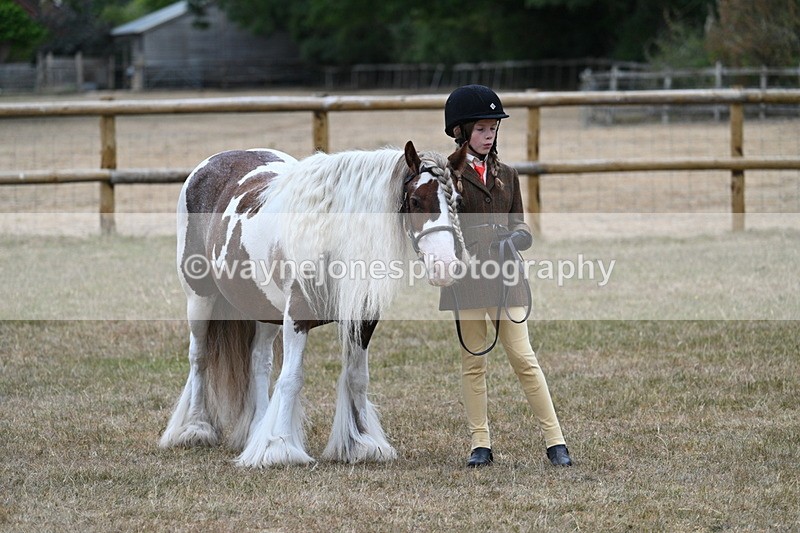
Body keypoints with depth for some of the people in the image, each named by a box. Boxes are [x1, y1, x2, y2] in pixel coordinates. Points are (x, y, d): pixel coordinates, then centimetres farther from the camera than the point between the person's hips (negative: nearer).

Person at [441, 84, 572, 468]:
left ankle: (555, 440, -1)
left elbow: (520, 226, 17)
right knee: (473, 361, 3)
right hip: (466, 276, -2)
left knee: (523, 358, -2)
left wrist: (515, 236, -6)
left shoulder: (506, 175, 14)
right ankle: (480, 444, 10)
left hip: (505, 278, 2)